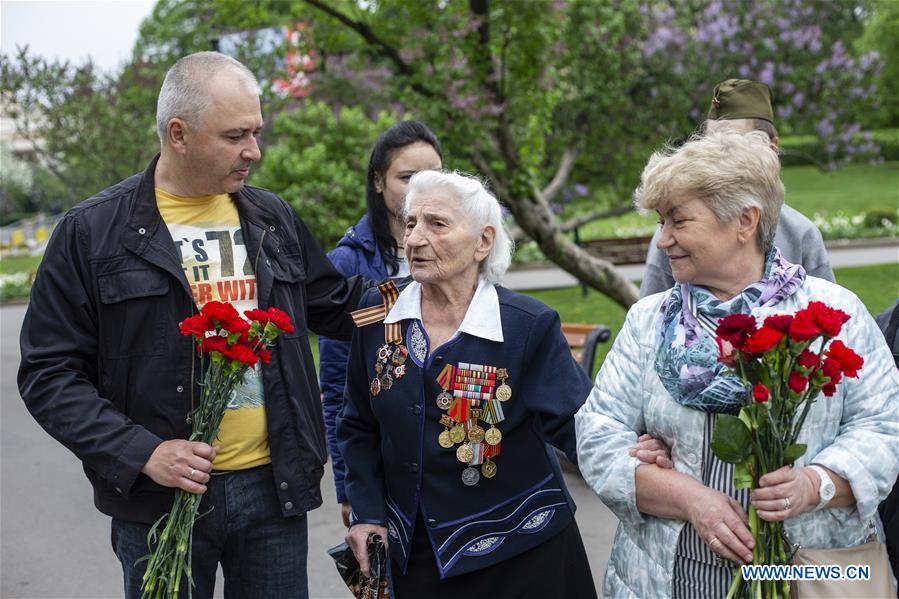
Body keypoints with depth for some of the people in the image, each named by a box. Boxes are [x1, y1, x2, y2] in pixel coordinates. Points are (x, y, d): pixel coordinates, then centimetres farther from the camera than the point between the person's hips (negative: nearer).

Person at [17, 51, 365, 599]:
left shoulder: (272, 218, 8)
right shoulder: (93, 232, -5)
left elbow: (338, 307, 20)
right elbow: (50, 373, -6)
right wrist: (141, 452, -16)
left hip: (273, 490, 4)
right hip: (161, 499, -3)